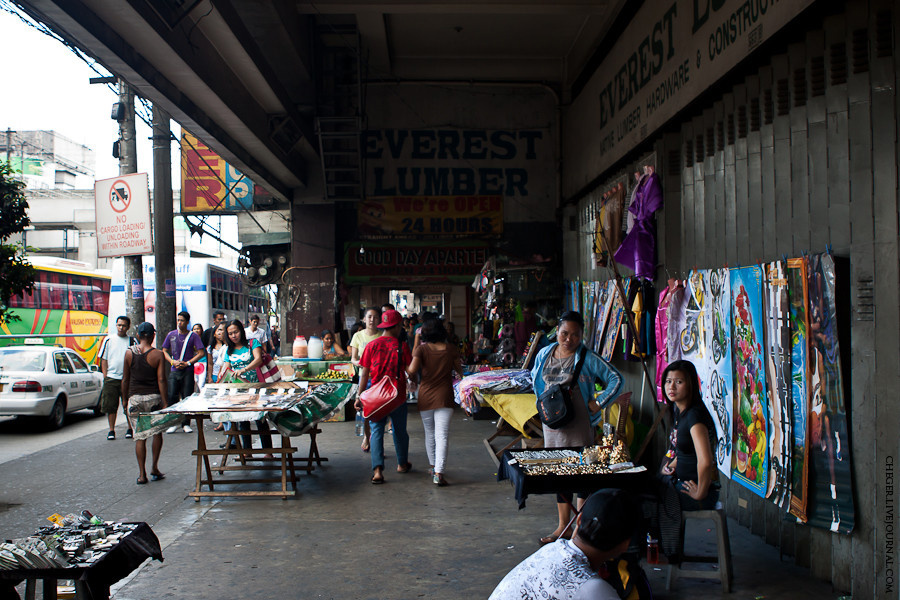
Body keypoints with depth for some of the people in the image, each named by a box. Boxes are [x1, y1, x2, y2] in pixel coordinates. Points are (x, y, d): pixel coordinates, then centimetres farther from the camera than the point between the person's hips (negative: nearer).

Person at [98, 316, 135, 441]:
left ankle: (130, 429, 13)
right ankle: (111, 430, 12)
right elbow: (104, 359, 8)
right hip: (111, 378, 1)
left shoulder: (132, 341, 4)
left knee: (129, 406, 1)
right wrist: (105, 376, 1)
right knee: (110, 406, 3)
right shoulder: (109, 340, 6)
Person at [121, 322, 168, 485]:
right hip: (153, 397, -1)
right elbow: (161, 380, -9)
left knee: (139, 436, 5)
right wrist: (165, 403, -6)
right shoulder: (158, 355, -6)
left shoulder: (129, 353, 1)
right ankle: (154, 468, 14)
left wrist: (125, 399, 16)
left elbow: (125, 379, 5)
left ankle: (142, 474, 4)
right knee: (157, 432, 16)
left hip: (135, 398, 1)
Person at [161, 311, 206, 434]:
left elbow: (201, 353, -3)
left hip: (188, 371, -2)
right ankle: (173, 423, 4)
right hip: (174, 371, 2)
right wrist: (172, 361, -4)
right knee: (172, 397, -6)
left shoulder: (193, 336, 1)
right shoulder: (171, 335, 9)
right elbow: (164, 351, 14)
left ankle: (186, 424, 8)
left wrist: (187, 363, -11)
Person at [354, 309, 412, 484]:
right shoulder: (401, 346, -6)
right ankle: (402, 464, 33)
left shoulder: (371, 345, -3)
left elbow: (365, 373, -3)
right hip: (397, 394, 0)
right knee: (400, 430, 16)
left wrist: (360, 396, 2)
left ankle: (377, 470, -11)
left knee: (377, 431, 2)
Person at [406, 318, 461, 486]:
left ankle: (433, 467, 31)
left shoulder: (422, 349, -6)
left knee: (430, 434, 18)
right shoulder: (450, 349, -1)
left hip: (425, 397, 1)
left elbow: (412, 370, -18)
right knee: (441, 436, -5)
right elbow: (459, 370, 9)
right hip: (444, 397, -1)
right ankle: (438, 473, -14)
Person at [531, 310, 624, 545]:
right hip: (552, 423, 5)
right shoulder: (544, 354, 6)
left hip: (579, 425, -5)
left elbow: (616, 379, -6)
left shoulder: (588, 359, -8)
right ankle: (563, 527, 22)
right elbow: (535, 379, 23)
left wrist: (598, 403, -9)